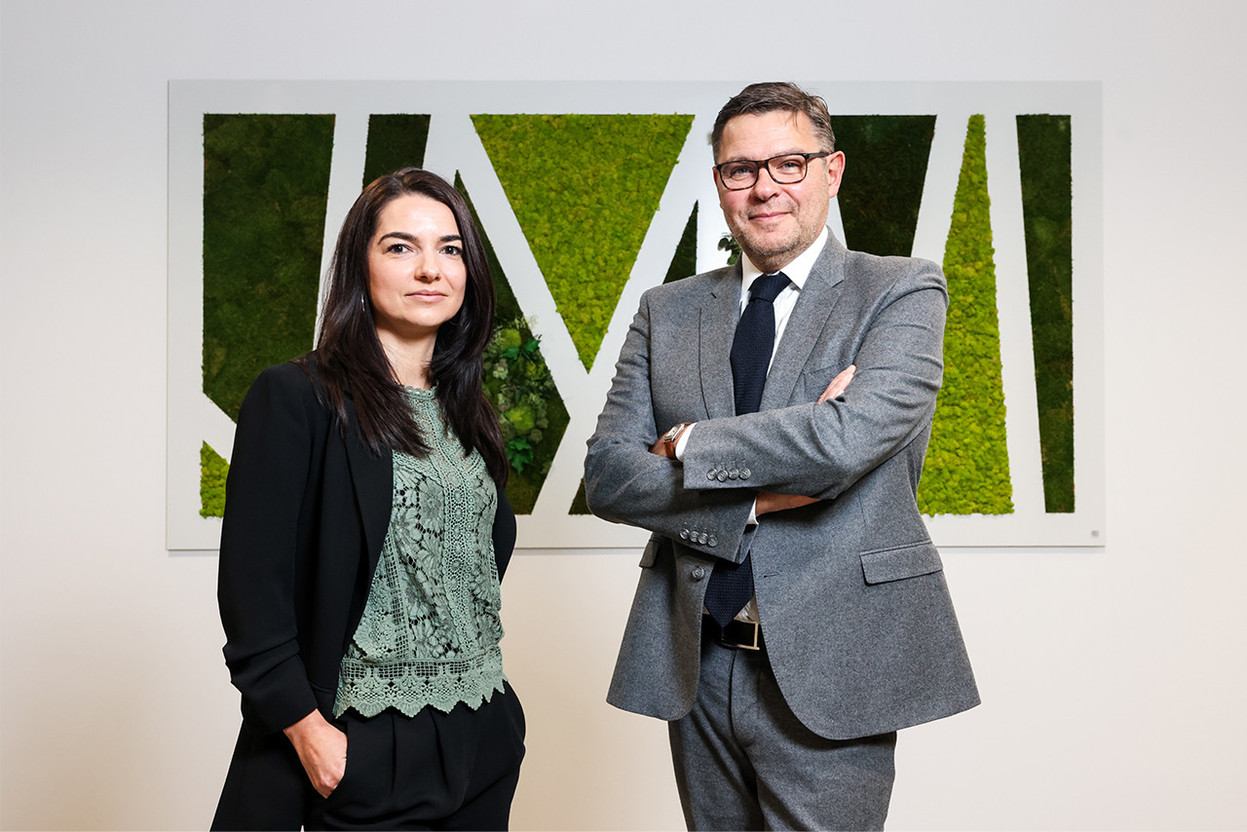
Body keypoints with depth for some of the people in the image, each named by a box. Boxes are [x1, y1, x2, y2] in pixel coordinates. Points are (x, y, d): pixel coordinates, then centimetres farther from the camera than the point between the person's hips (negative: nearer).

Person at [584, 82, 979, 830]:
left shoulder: (903, 291, -2)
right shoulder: (667, 311, 9)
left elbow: (850, 437, -20)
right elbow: (607, 474, 0)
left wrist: (687, 446, -8)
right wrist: (755, 499, -14)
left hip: (829, 665, -4)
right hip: (696, 663, 4)